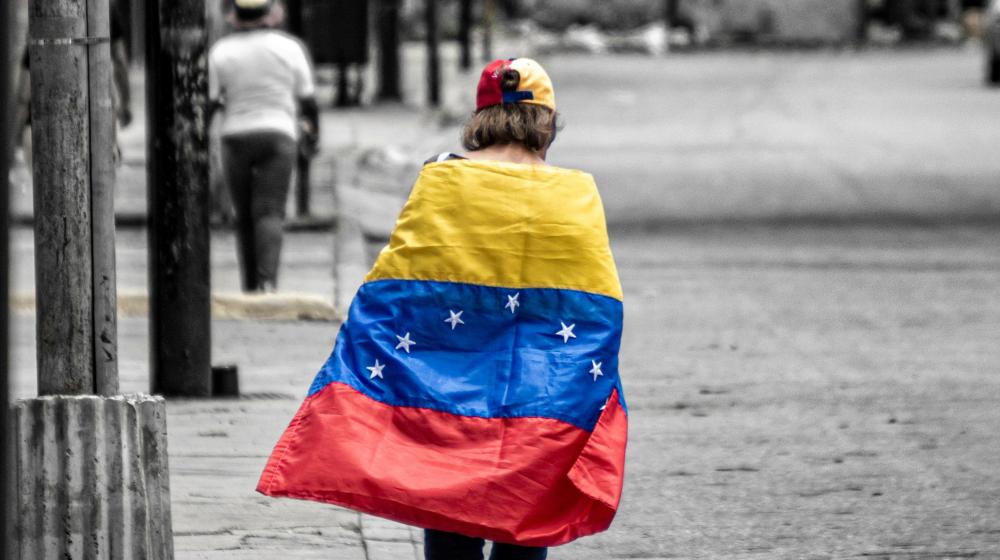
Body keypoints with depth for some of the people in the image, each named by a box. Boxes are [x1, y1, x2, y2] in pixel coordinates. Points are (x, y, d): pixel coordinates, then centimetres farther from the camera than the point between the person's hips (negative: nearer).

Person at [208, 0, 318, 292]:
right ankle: (267, 281, -27)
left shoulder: (221, 51, 0)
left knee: (245, 217, 12)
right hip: (278, 135, -1)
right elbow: (308, 100, 5)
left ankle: (250, 286, 14)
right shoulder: (289, 47, 1)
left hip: (236, 139, 1)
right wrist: (313, 126, 24)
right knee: (270, 213, -8)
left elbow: (208, 102, -2)